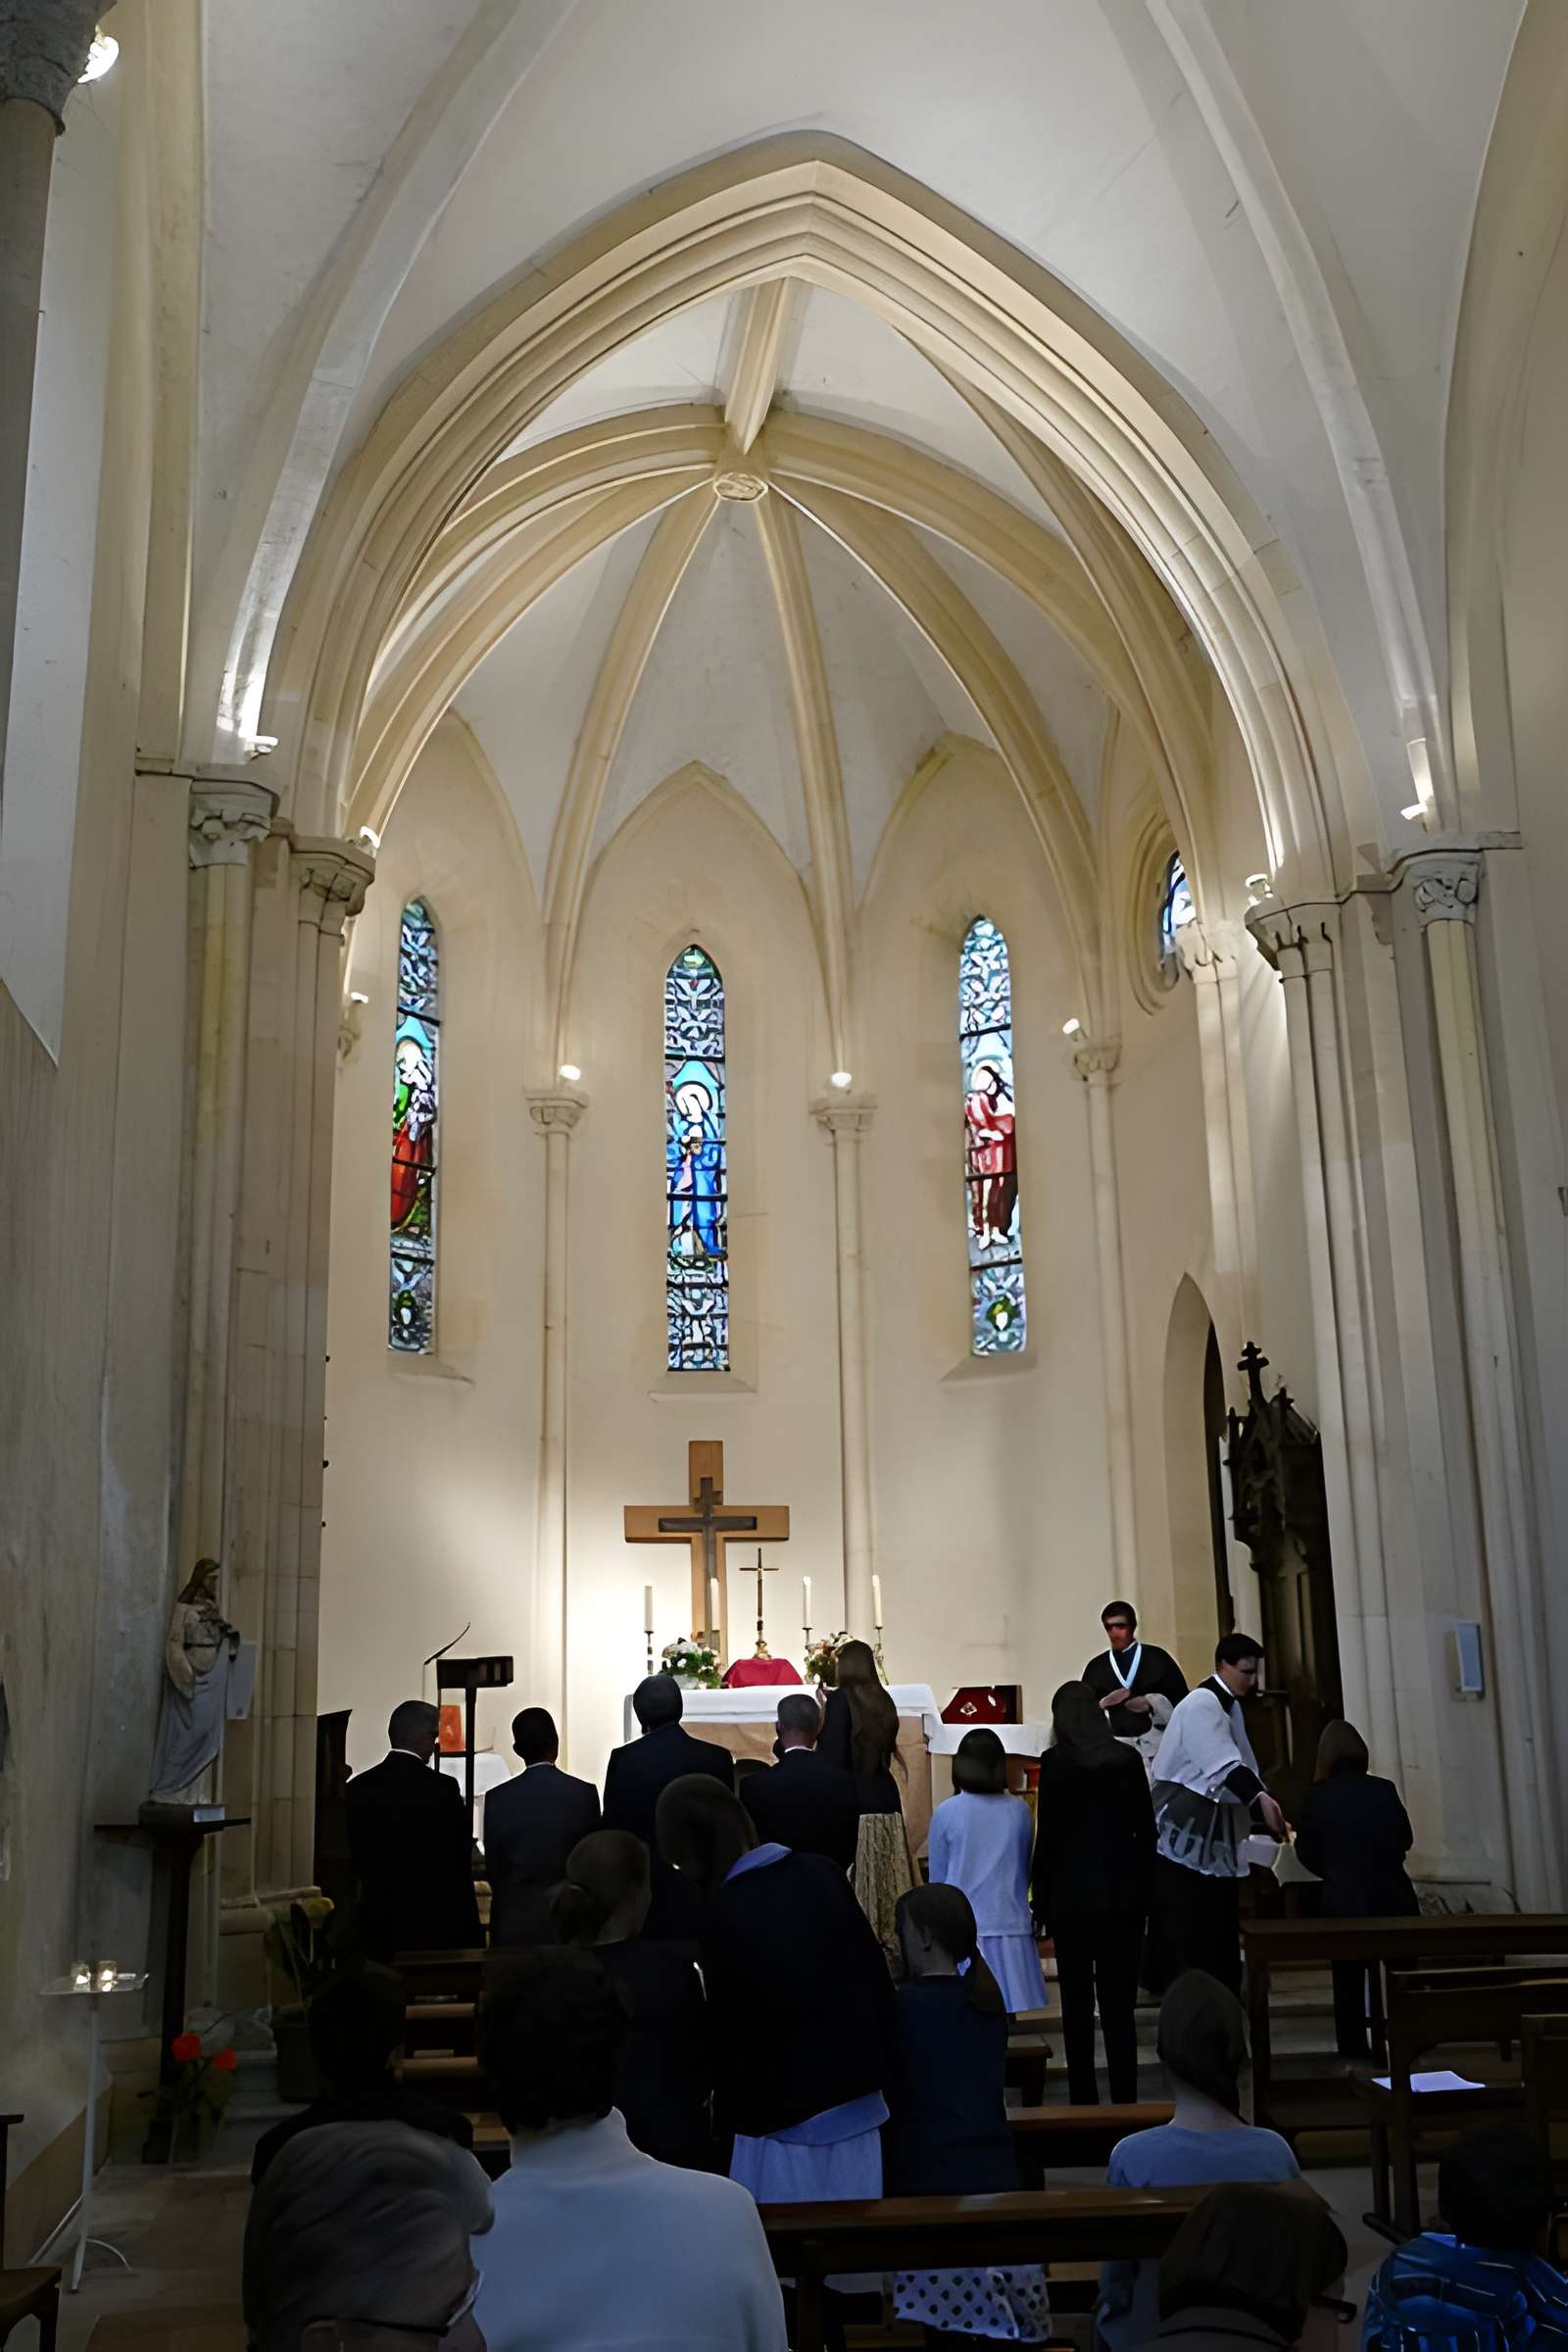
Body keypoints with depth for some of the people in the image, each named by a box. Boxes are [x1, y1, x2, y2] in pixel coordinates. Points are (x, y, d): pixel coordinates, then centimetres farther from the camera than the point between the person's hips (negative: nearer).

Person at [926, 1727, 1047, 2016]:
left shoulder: (946, 1812, -6)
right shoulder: (1019, 1811, 0)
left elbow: (937, 1879, 4)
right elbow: (1025, 1873, 12)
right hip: (1011, 1927, 2)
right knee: (1003, 2013, 6)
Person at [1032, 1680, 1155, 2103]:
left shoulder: (1055, 1762, -9)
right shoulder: (1128, 1759, 0)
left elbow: (1048, 1838, -8)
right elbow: (1146, 1830, 3)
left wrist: (1041, 1902, -1)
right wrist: (1143, 1891, 11)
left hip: (1073, 1895, -3)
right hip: (1124, 1895, 3)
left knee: (1077, 2004, 7)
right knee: (1119, 2004, 7)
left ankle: (1084, 2100, 10)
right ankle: (1125, 2099, 6)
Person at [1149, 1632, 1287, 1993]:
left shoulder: (1230, 1705, 14)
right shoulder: (1201, 1705, -16)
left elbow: (1240, 1765, 16)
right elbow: (1223, 1762, -31)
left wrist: (1266, 1814, 8)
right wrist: (1261, 1799, -43)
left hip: (1216, 1836, 9)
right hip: (1185, 1835, -9)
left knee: (1221, 1931, 11)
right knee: (1187, 1934, -7)